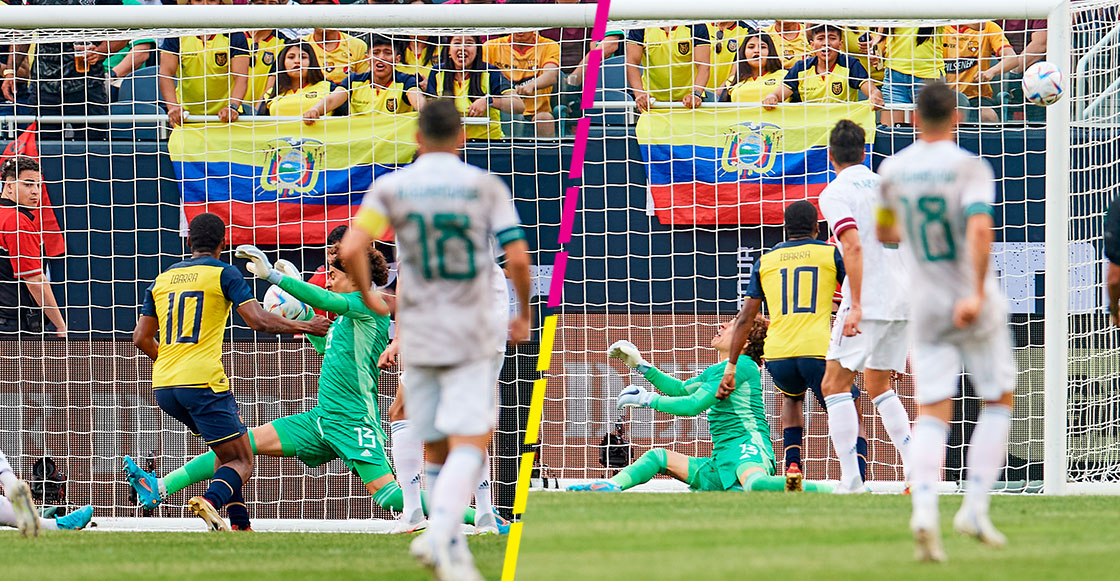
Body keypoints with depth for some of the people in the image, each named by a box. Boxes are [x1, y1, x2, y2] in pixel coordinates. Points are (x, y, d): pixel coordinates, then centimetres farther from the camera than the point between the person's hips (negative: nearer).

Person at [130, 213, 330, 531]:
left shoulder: (162, 279, 16)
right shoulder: (223, 274, 0)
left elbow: (141, 338, 18)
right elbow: (259, 321, -9)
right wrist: (306, 327, 3)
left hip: (163, 386, 6)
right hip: (202, 382, -6)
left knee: (227, 449, 24)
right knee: (242, 461, -1)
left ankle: (239, 524, 13)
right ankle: (211, 501, -32)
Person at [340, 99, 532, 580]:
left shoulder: (390, 187, 3)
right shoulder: (486, 186, 0)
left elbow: (350, 250, -9)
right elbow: (518, 257, -6)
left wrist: (368, 297, 10)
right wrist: (524, 315, 10)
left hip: (417, 336, 2)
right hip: (471, 335, -2)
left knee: (436, 449, 13)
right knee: (470, 443, -8)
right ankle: (440, 535, -30)